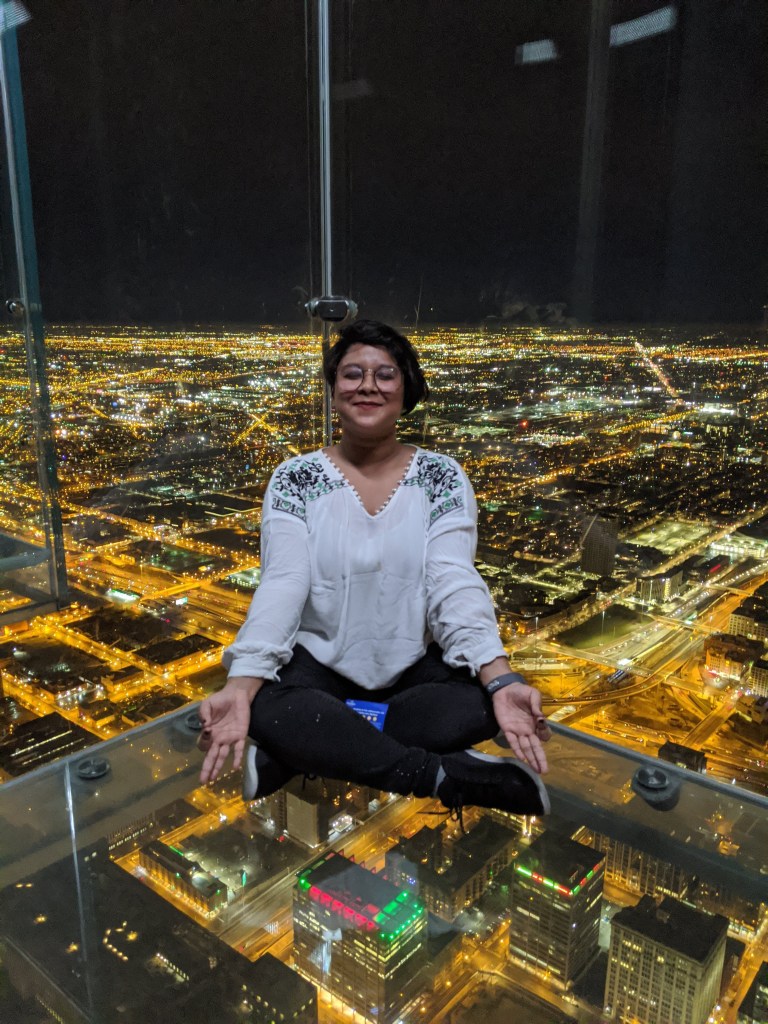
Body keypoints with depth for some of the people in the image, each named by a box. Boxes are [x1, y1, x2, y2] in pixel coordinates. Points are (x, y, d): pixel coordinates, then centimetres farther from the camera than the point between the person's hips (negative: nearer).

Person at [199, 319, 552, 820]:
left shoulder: (442, 476, -3)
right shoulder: (296, 478, -3)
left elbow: (455, 583, -14)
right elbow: (283, 583, -14)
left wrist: (501, 679, -32)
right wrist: (242, 683, -31)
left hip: (417, 667, 1)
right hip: (320, 665, 0)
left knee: (480, 704, -30)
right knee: (267, 707, -32)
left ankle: (307, 753, -18)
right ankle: (453, 778, -25)